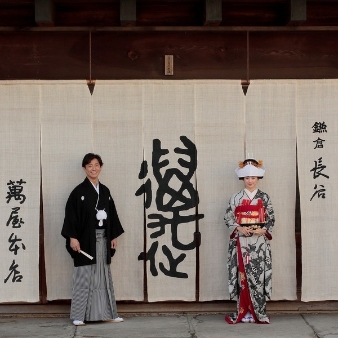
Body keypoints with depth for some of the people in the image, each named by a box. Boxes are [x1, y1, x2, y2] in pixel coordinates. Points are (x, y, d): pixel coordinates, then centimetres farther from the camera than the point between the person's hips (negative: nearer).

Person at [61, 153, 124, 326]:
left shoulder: (105, 191, 11)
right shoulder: (79, 191, -6)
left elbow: (112, 214, 15)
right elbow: (71, 215, -10)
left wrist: (114, 236, 11)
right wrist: (72, 237, -17)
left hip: (103, 238, 6)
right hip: (85, 239, -5)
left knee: (103, 276, 9)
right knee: (83, 276, -4)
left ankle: (106, 313, 15)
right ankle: (78, 316, 1)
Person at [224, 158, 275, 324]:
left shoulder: (264, 198, 6)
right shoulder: (236, 198, 5)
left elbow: (271, 219, 5)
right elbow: (228, 217, 2)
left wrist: (263, 230, -13)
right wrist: (239, 228, -14)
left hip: (259, 242, 0)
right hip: (241, 241, 0)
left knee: (258, 275, -3)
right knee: (243, 275, -1)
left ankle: (258, 312, 4)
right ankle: (244, 311, 5)